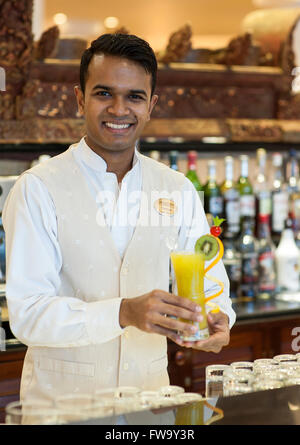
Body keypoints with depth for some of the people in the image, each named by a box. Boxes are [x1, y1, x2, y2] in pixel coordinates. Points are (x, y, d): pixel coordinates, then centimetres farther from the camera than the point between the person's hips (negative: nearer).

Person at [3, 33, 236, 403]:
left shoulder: (179, 191, 8)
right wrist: (124, 313, -28)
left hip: (150, 396, 3)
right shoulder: (38, 189, -6)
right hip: (60, 399, -3)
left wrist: (216, 318, -15)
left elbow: (208, 282, 8)